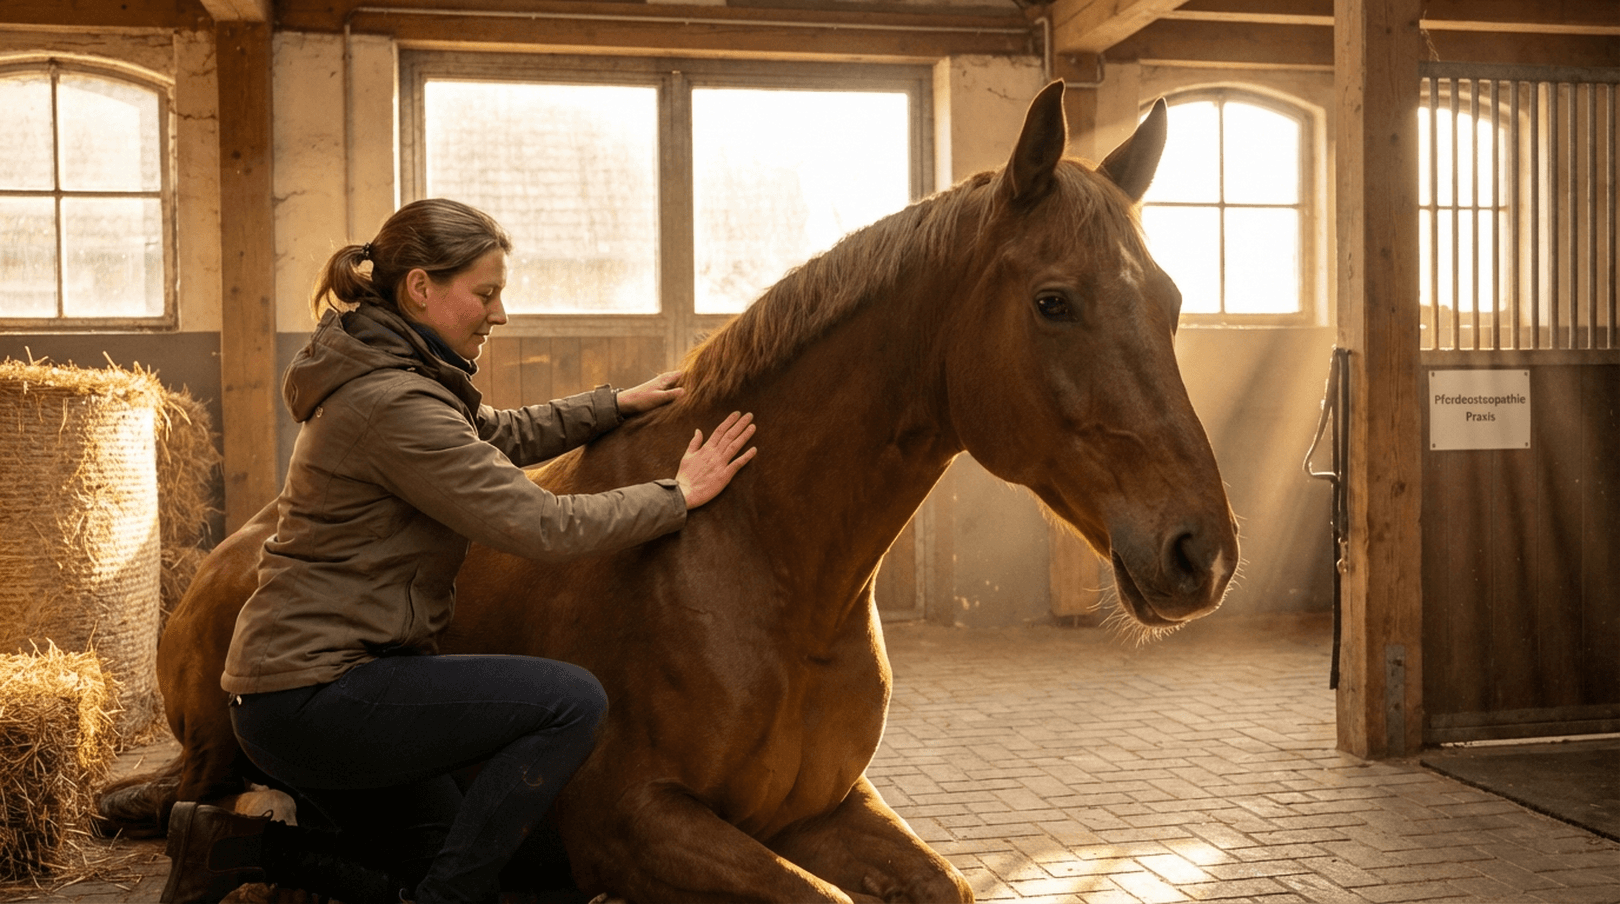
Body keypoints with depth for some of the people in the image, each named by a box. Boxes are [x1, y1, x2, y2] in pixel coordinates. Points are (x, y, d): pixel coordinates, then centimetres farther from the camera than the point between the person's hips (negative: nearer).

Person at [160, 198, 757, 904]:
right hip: (311, 698, -10)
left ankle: (244, 842, 15)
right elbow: (543, 527, -23)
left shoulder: (390, 373, 10)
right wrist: (677, 495, -12)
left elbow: (502, 434, 25)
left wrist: (618, 405, 17)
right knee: (572, 701, -18)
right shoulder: (395, 405, -22)